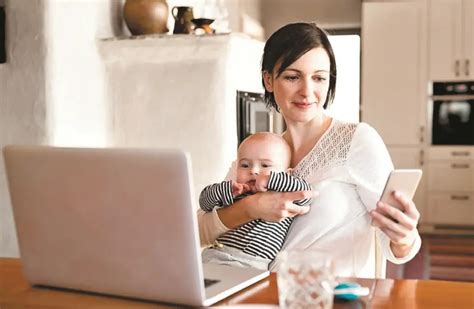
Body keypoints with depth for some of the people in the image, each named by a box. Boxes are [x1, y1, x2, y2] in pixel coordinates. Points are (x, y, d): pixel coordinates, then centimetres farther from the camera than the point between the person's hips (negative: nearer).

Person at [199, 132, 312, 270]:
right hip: (216, 254, 3)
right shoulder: (235, 193, 20)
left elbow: (305, 191, -6)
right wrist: (225, 190, -2)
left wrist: (271, 179, -9)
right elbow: (205, 202, 19)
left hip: (252, 264, -3)